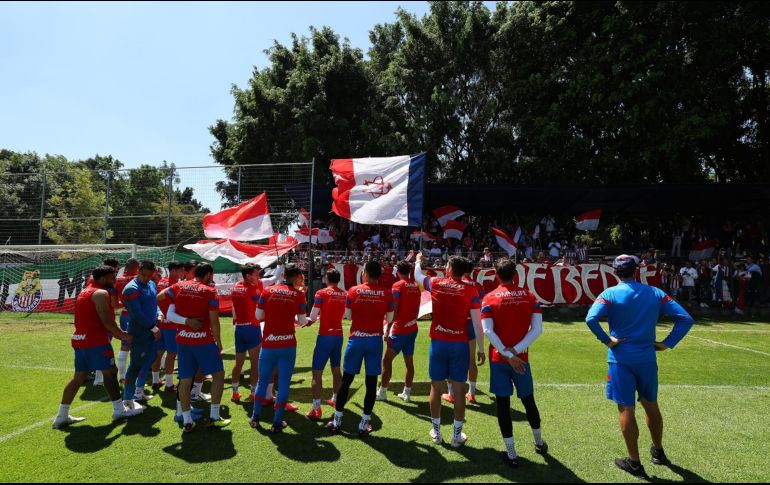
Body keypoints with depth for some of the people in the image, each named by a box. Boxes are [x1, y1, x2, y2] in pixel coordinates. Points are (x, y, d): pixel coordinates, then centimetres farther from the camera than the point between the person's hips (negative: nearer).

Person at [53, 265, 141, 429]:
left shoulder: (86, 292, 21)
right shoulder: (101, 293, -11)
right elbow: (106, 320, -19)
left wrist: (117, 332, 18)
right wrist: (122, 335, -9)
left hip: (80, 339, 10)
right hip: (95, 340, -10)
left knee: (79, 376, 13)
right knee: (110, 372, -1)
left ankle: (62, 416, 16)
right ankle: (119, 410, 6)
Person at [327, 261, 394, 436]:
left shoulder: (353, 291, -4)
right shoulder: (386, 293, -4)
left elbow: (348, 316, 3)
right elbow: (389, 319, 3)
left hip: (356, 339, 0)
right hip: (375, 340, 0)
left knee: (346, 380, 11)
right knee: (371, 382, 7)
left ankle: (337, 421, 19)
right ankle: (364, 424, 11)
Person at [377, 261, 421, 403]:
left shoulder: (398, 285, -12)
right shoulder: (416, 286, 7)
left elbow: (394, 310, -15)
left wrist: (387, 331, -11)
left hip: (400, 330, -6)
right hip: (412, 329, 6)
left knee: (387, 360, 4)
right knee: (409, 361, 11)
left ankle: (382, 392, 8)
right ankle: (406, 393, 16)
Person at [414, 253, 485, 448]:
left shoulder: (436, 284, -1)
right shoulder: (470, 291, -5)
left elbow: (417, 275, 20)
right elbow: (477, 323, -6)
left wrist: (418, 260, 39)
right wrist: (481, 349, 1)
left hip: (438, 343, 1)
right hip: (460, 345, -1)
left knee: (436, 388, 13)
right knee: (458, 390, 7)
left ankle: (436, 432, 25)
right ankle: (457, 435, 17)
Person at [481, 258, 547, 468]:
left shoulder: (490, 298, -7)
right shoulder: (529, 296, 0)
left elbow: (487, 331, -16)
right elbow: (537, 329, -7)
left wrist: (507, 354, -13)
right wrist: (516, 351, -10)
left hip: (499, 360, -2)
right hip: (521, 359, 3)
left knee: (503, 404, 5)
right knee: (528, 400, 20)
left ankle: (511, 455, 11)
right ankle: (539, 443, 38)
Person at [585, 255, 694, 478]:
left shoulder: (610, 294, -9)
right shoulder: (655, 293, 2)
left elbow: (591, 319, -26)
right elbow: (685, 318, -3)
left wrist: (607, 340, -13)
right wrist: (668, 343, -1)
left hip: (621, 359, -4)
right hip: (647, 358, 4)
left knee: (626, 408, 5)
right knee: (651, 405, 21)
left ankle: (634, 462, 15)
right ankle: (658, 452, 40)